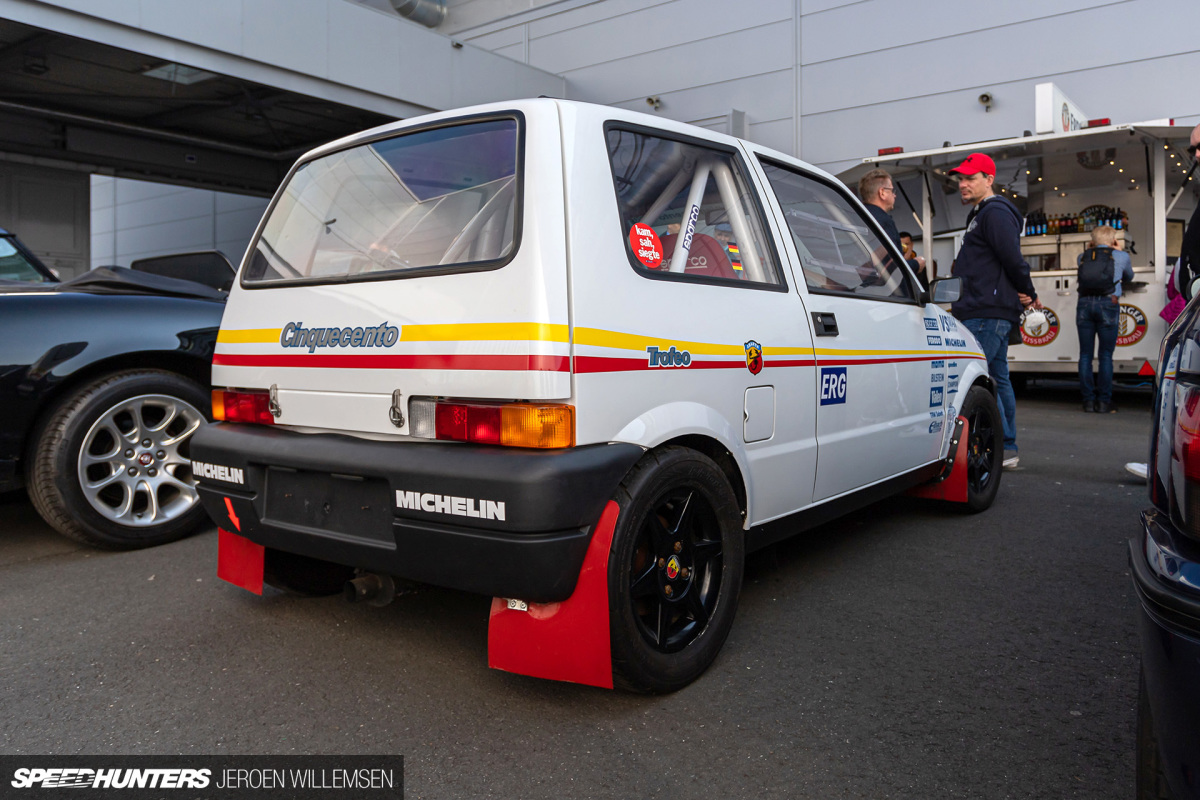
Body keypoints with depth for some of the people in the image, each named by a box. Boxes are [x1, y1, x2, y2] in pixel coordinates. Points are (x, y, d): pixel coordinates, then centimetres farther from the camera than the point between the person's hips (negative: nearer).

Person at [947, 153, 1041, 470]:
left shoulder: (995, 212, -11)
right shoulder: (982, 214, 23)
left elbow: (1013, 259, -16)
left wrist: (1029, 294, -5)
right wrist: (1028, 296, 13)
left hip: (988, 313, -11)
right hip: (990, 311, 11)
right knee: (997, 378, 12)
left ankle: (1001, 449, -8)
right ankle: (1008, 449, 17)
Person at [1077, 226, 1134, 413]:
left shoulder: (1082, 256, 12)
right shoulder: (1121, 256, 10)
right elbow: (1129, 277, 29)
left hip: (1085, 304, 2)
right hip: (1108, 304, -2)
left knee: (1085, 355, 5)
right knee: (1106, 356, 1)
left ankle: (1088, 400, 4)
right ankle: (1104, 401, 1)